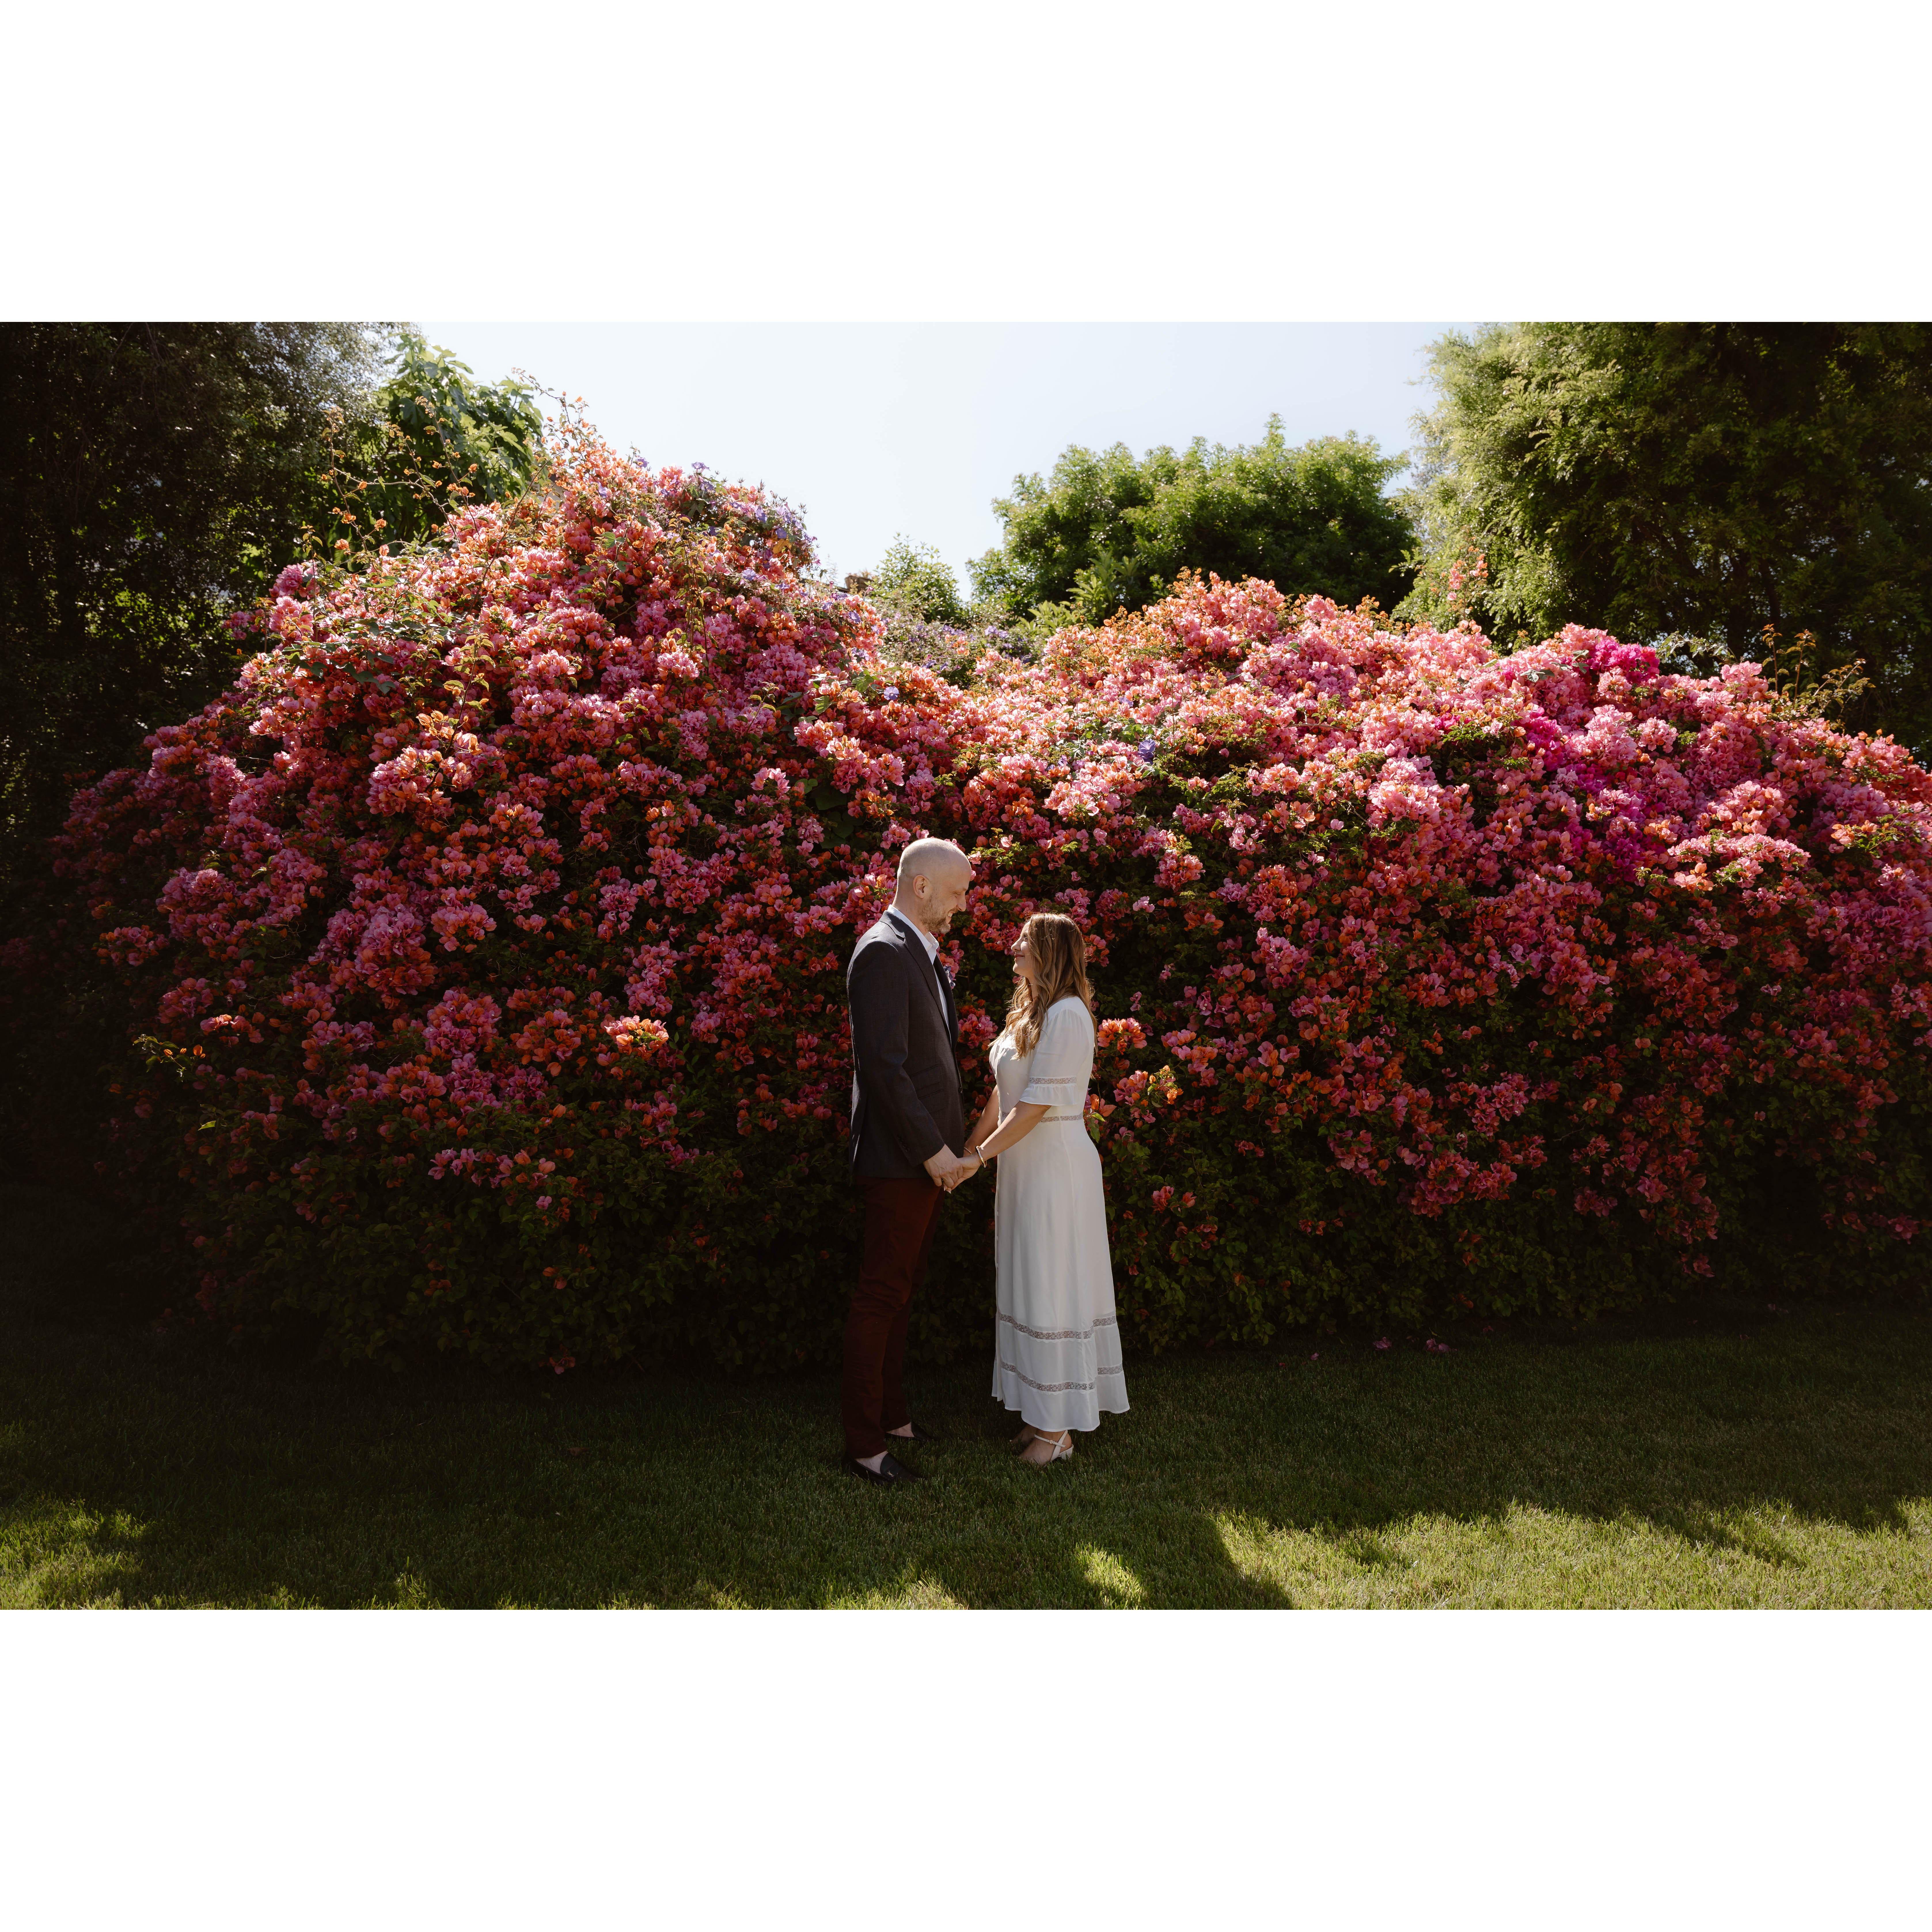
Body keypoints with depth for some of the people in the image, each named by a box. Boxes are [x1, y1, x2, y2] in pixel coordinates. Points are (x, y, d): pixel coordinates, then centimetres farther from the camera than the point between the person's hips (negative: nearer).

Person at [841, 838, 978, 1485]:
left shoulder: (924, 955, 15)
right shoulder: (882, 952, -16)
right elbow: (884, 1066, -22)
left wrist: (950, 1143, 14)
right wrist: (932, 1149, -19)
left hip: (932, 1155, 10)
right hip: (900, 1159, -10)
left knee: (900, 1290, 17)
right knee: (880, 1295, -1)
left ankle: (891, 1413, 30)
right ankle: (864, 1443, 9)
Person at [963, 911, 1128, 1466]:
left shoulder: (1067, 1014, -16)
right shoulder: (1027, 1013, 14)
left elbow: (1036, 1105, -19)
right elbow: (1003, 1094, 16)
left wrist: (979, 1157, -14)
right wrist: (965, 1150, 13)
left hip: (1057, 1167, -9)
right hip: (1025, 1166, 9)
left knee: (1053, 1288, -2)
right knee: (1029, 1284, 13)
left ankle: (1057, 1431, 8)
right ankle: (1042, 1412, 24)